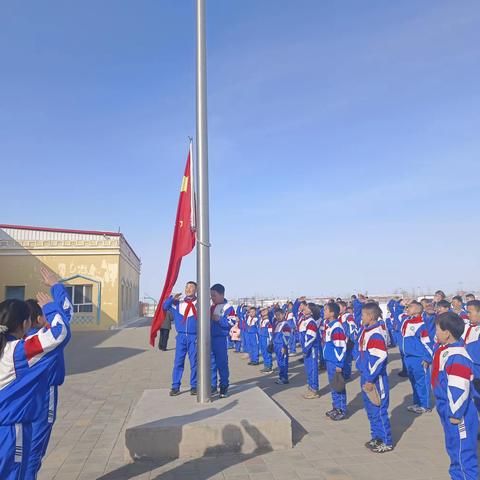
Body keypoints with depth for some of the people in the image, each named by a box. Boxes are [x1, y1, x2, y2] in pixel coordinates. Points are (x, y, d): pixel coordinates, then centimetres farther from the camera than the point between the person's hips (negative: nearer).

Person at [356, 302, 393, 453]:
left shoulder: (376, 334, -21)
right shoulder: (365, 331, 8)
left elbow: (379, 359, -25)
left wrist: (370, 380, -22)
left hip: (375, 379, -9)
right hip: (366, 376, 9)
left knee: (378, 410, 1)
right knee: (370, 409, 19)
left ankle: (386, 442, 16)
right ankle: (376, 437, 33)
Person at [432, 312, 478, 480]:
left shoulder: (457, 357, -27)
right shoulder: (445, 350, 5)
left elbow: (460, 388, -28)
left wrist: (456, 414, -22)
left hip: (458, 414, -10)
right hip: (447, 410, 10)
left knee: (462, 451, 2)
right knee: (453, 447, 24)